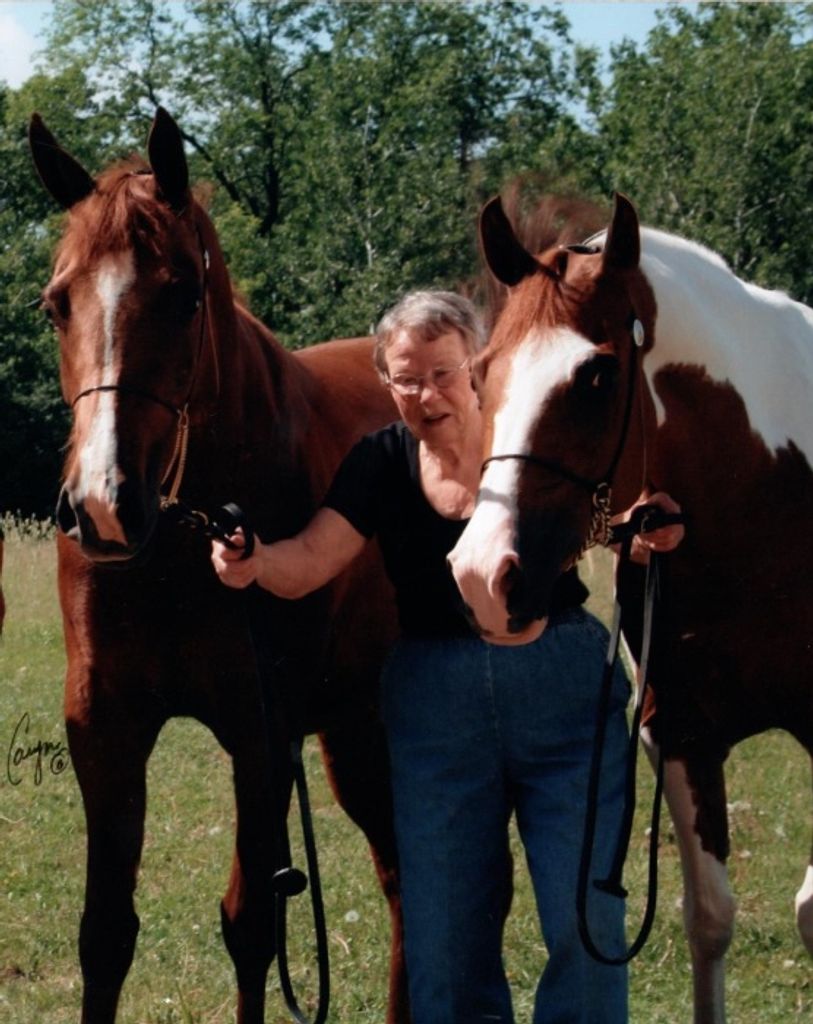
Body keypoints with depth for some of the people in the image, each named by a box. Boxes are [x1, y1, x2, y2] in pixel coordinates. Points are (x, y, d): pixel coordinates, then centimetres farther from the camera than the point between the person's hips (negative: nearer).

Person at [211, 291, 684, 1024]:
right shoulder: (382, 463, 2)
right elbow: (311, 561, -10)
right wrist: (253, 563, -32)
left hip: (563, 687, -3)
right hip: (435, 705, 3)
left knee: (586, 922, -3)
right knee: (444, 935, 6)